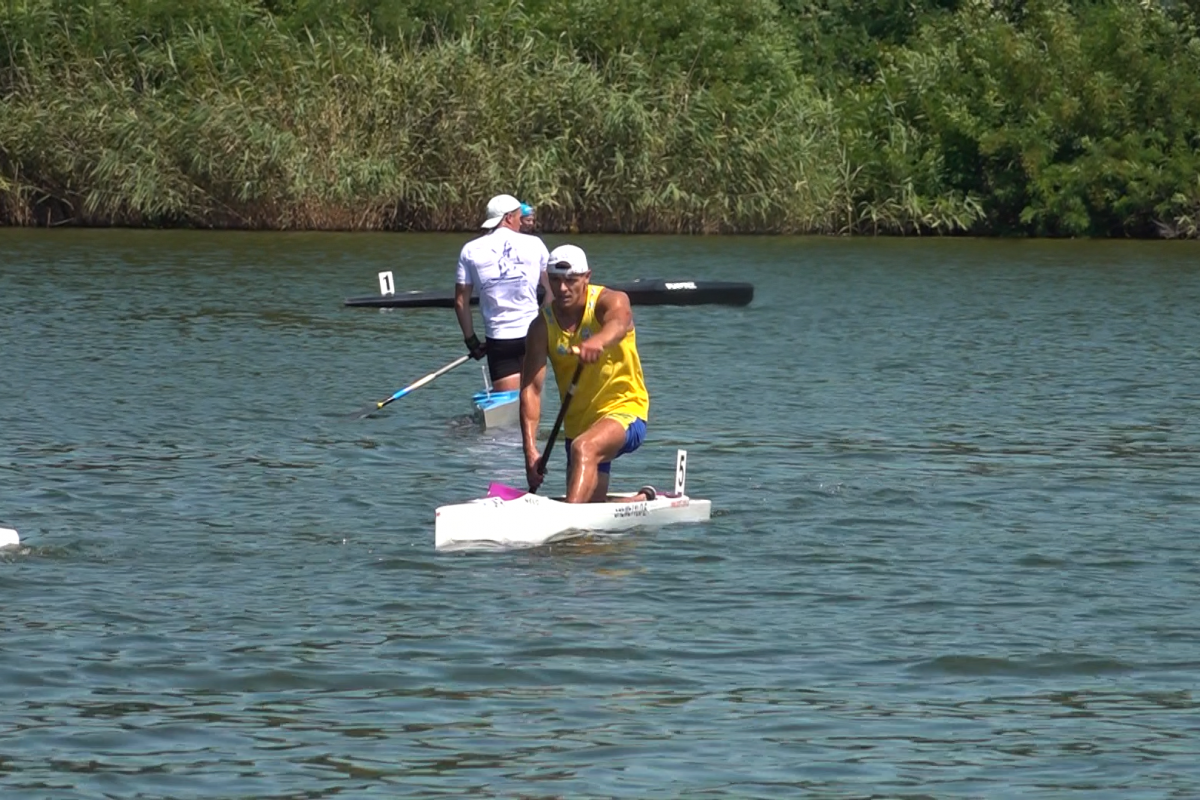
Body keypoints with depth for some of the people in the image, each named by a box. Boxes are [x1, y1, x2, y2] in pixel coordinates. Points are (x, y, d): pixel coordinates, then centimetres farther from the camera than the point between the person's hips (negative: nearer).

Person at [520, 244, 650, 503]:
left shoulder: (610, 301, -13)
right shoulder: (542, 326, -6)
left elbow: (619, 323, -40)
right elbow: (531, 388, -14)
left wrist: (598, 341, -66)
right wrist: (530, 450, -27)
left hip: (625, 411, -6)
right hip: (579, 424, 6)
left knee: (585, 447, -37)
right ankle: (645, 500, 43)